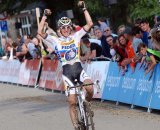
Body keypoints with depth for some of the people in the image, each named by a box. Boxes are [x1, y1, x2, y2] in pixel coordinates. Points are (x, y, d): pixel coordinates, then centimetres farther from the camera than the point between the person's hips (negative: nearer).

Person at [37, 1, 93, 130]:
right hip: (67, 71, -1)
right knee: (72, 102, -6)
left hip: (78, 68, 1)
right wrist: (45, 16, -10)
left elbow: (90, 24, 2)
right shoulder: (55, 40, 4)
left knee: (90, 88, -28)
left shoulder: (76, 36, 9)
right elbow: (40, 32, -8)